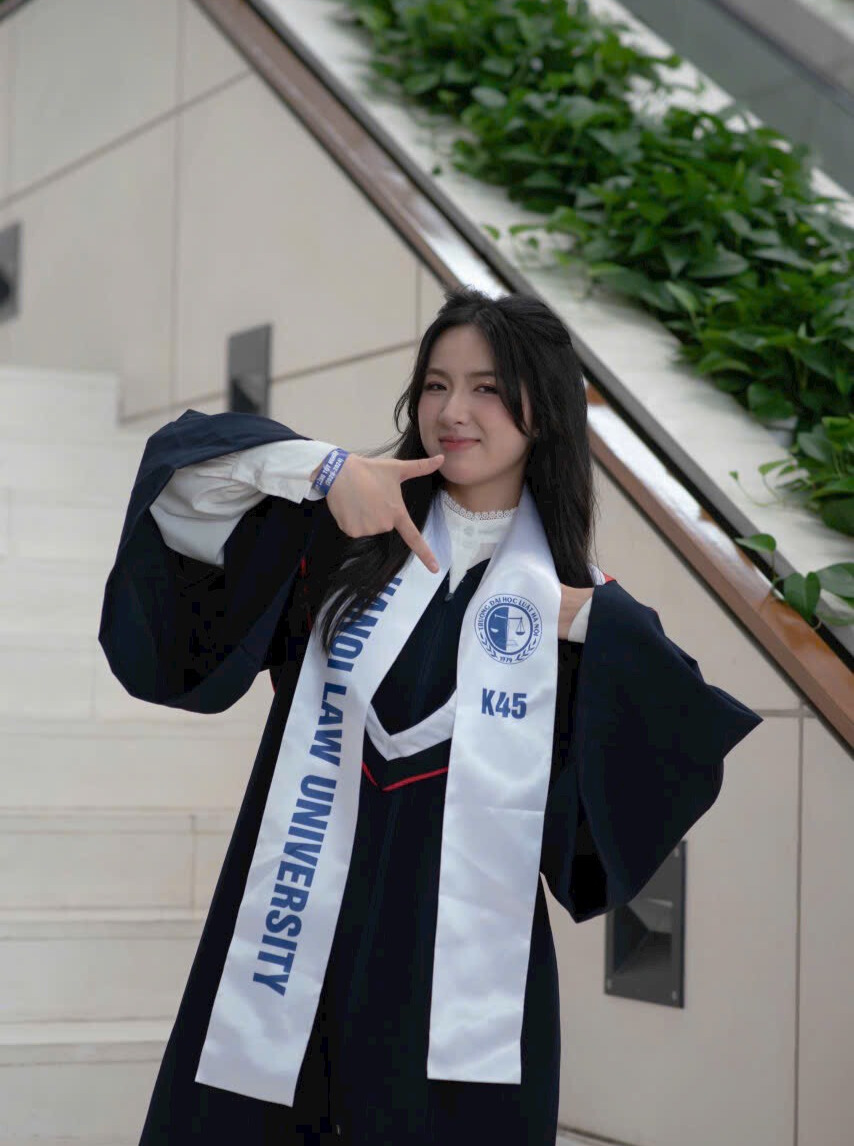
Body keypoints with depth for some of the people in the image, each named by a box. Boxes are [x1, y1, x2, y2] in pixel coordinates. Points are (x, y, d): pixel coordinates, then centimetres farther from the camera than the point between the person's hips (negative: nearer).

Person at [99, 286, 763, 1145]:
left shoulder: (577, 600, 7)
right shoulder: (349, 529, 5)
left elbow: (683, 744, -3)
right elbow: (180, 480, -3)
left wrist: (599, 628, -13)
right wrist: (325, 468, -15)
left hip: (466, 961, 0)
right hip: (303, 937, 0)